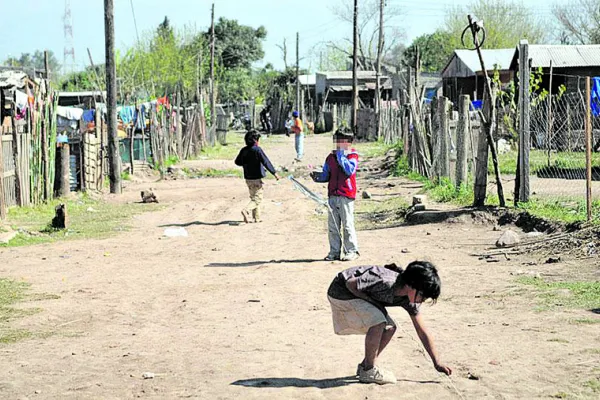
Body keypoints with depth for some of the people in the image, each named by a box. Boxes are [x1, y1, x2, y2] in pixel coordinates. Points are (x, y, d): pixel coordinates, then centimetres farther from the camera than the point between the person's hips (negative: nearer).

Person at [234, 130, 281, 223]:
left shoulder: (244, 150, 3)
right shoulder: (257, 150, -17)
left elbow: (237, 162, 14)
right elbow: (266, 162, -20)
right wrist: (274, 173, -16)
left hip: (248, 178, 7)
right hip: (256, 178, -7)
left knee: (254, 197, 18)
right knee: (258, 199, -2)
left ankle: (257, 217, 19)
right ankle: (246, 211, -22)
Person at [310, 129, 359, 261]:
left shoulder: (352, 155, 0)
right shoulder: (331, 157, 15)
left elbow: (350, 170, -17)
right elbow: (326, 175, 16)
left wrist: (341, 156, -13)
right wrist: (317, 176, -4)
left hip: (346, 195, -5)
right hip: (333, 195, 6)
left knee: (347, 224, -5)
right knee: (333, 226, 7)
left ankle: (351, 251, 2)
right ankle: (334, 252, 13)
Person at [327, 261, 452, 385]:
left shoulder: (409, 300, -8)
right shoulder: (385, 282, -35)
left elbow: (422, 332, -2)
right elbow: (350, 284, -25)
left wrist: (437, 363, -3)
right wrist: (373, 301, -21)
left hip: (358, 295, 8)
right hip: (341, 292, -8)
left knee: (390, 328, -3)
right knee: (378, 322, -25)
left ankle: (364, 365, 10)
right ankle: (368, 371, -12)